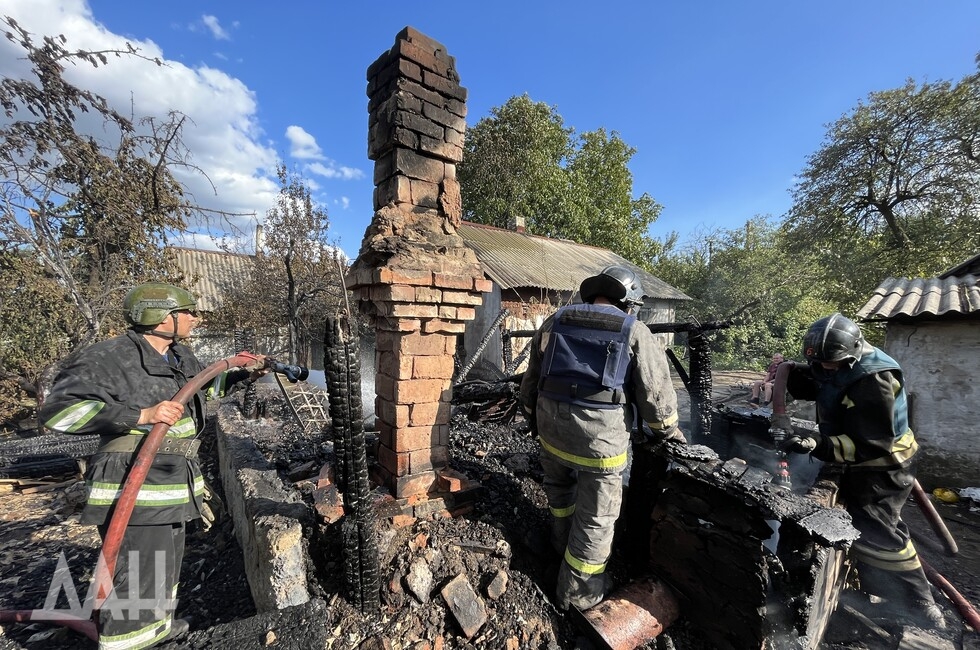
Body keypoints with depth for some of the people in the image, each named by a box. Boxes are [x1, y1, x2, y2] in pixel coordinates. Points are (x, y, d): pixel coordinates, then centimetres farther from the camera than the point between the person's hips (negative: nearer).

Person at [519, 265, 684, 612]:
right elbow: (655, 391, -3)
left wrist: (533, 416, 24)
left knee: (559, 487, 30)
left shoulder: (556, 321, 6)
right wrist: (669, 430, 16)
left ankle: (563, 542, 54)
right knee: (596, 517, 15)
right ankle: (578, 591, 32)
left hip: (552, 428, 5)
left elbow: (531, 378, 11)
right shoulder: (634, 333, -5)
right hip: (601, 437, -4)